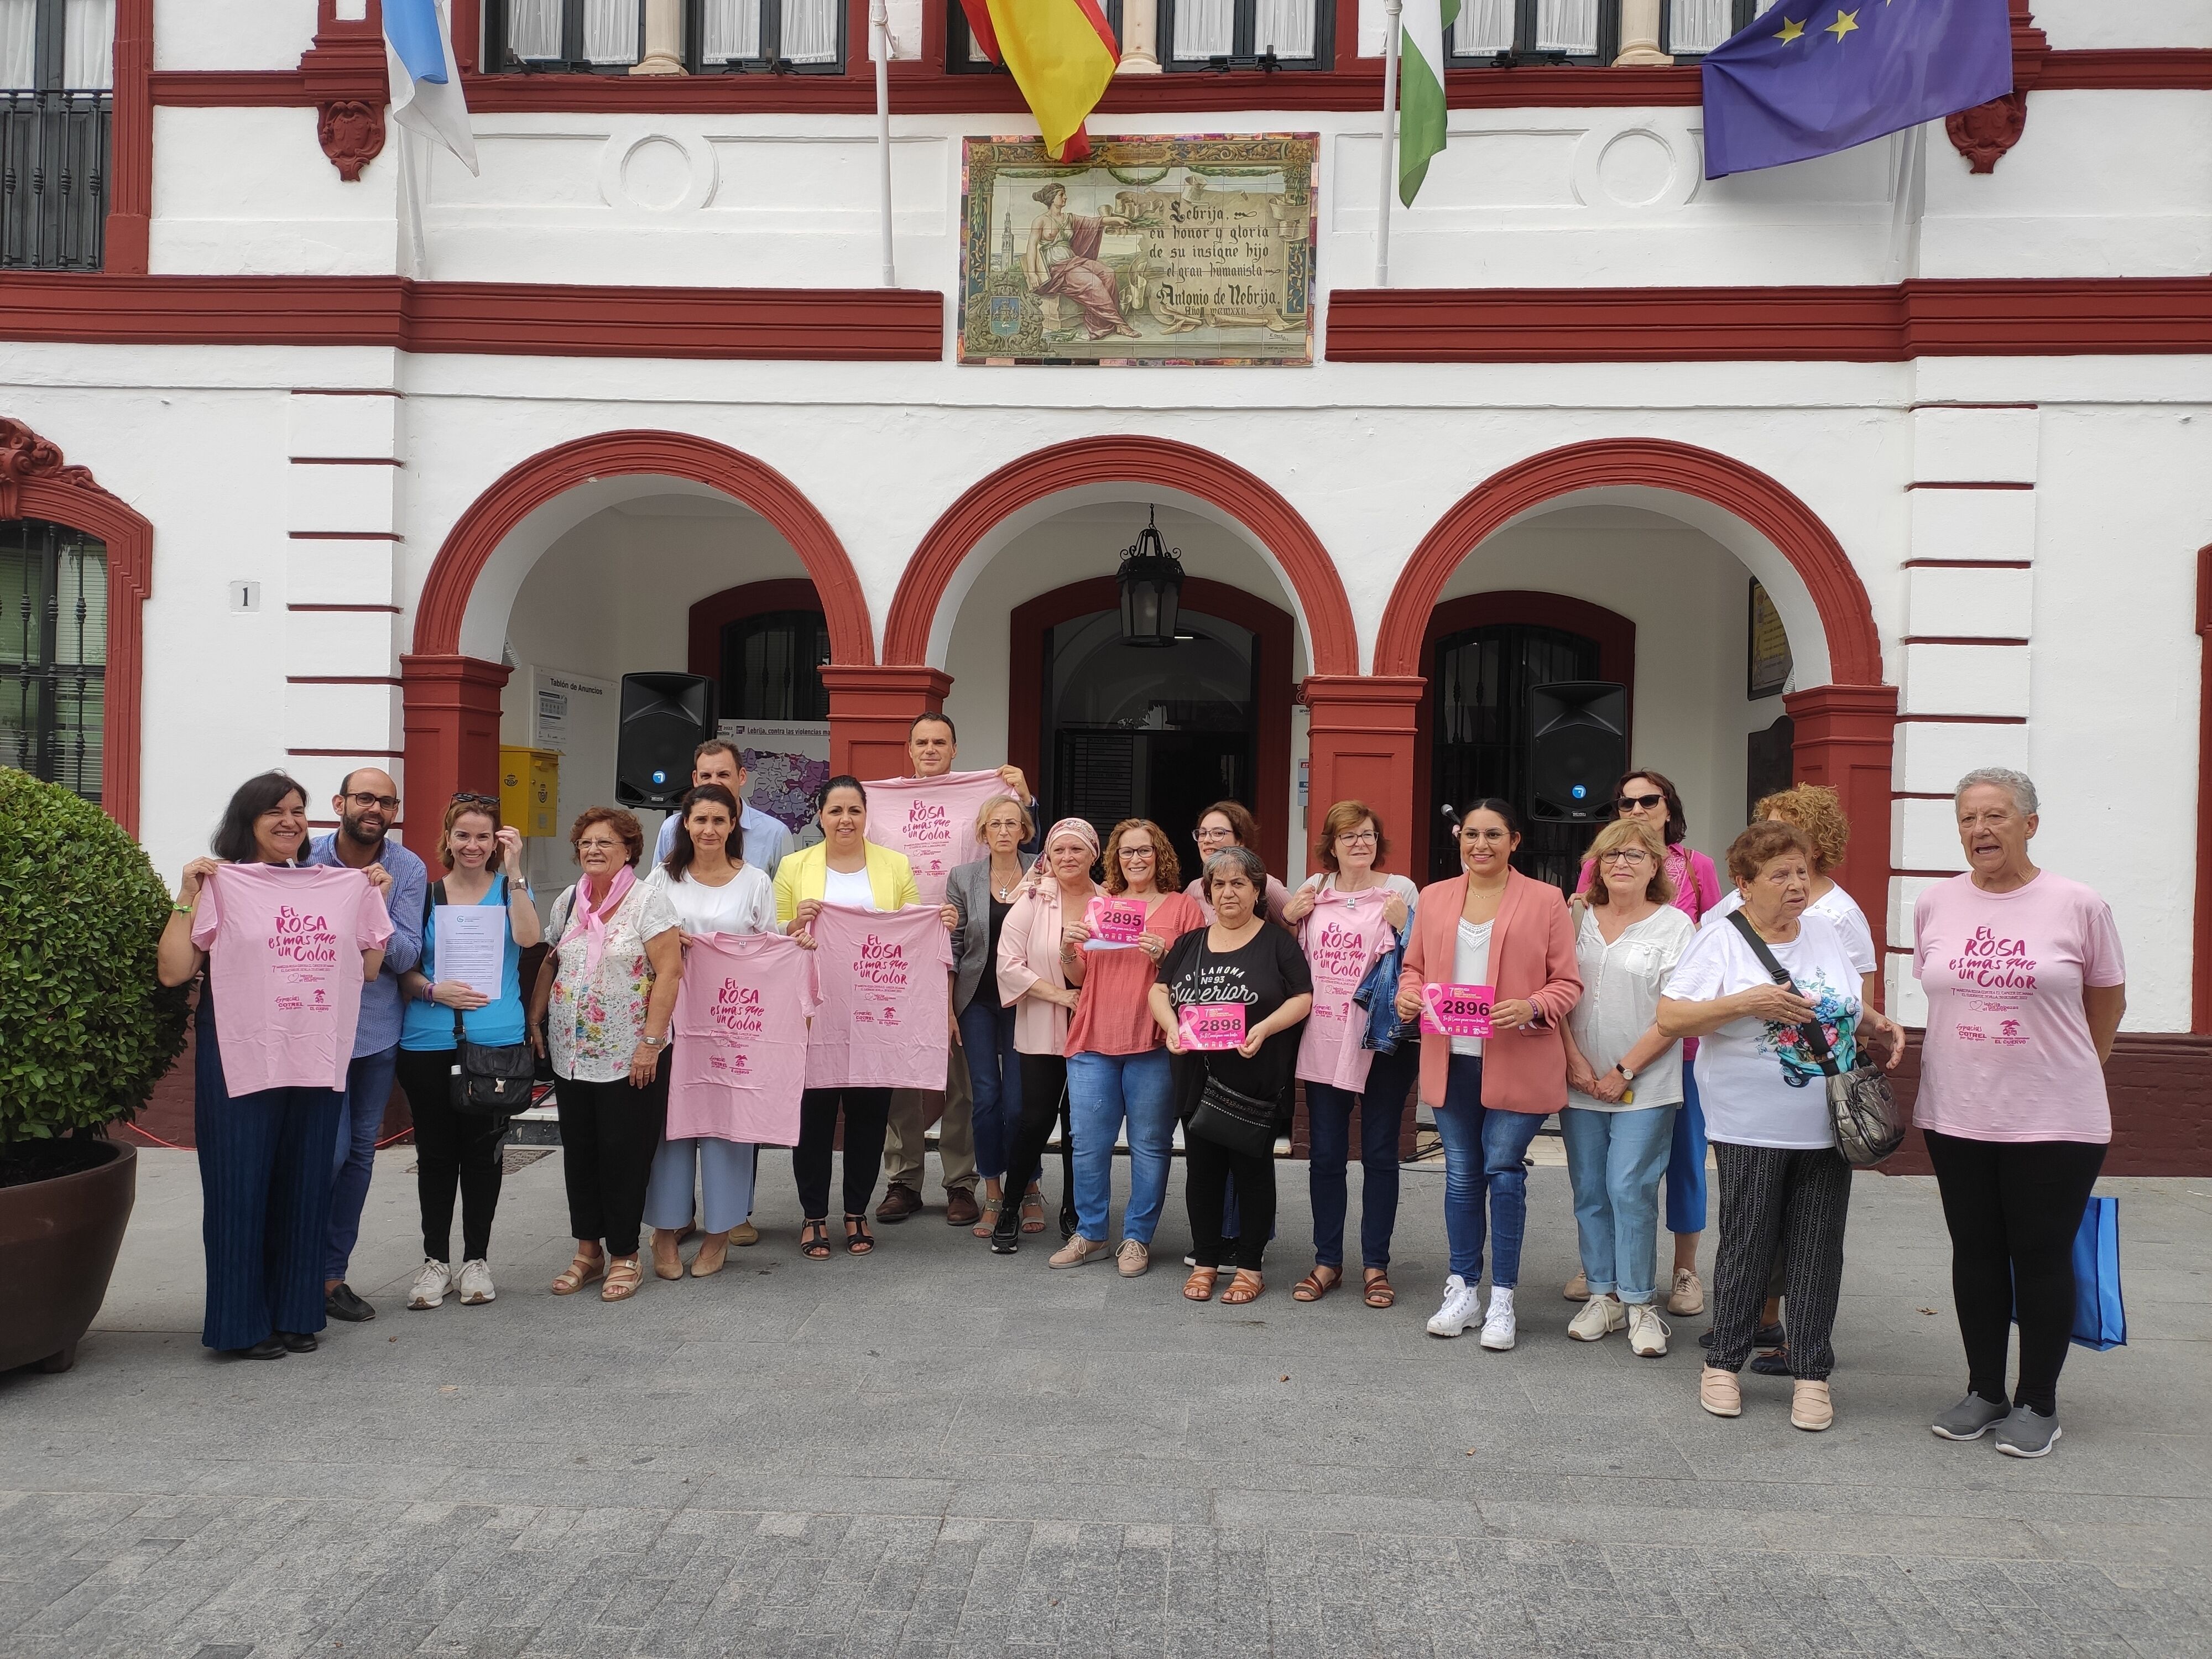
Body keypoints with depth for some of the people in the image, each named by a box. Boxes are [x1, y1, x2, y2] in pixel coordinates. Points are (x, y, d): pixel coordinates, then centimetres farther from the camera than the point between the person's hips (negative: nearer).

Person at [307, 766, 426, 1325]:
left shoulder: (409, 870, -2)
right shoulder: (308, 860, -5)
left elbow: (406, 956, -8)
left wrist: (374, 907, -22)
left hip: (378, 1031, 3)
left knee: (361, 1152, 9)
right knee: (331, 1149, -9)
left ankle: (331, 1273, 21)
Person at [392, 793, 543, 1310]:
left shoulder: (509, 888, 6)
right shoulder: (426, 894, 8)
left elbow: (528, 937, -15)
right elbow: (405, 971, 8)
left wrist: (513, 870, -17)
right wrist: (434, 990, -12)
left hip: (495, 1041, -1)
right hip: (427, 1043, 1)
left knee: (483, 1151, 5)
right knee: (436, 1152, 6)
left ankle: (476, 1260, 16)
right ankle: (435, 1261, 17)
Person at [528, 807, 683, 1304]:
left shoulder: (649, 900, -8)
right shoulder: (567, 902, 10)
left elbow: (669, 971, -14)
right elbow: (549, 965, 18)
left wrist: (651, 1042, -18)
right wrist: (533, 1022, 9)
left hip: (629, 1057, -5)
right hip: (570, 1054, 6)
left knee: (623, 1155, 1)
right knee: (579, 1152, 10)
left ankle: (624, 1255, 13)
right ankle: (588, 1250, 22)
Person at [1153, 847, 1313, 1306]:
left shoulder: (1277, 943, -1)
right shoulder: (1190, 943, 12)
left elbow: (1302, 999, -5)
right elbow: (1159, 991, 11)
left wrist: (1265, 1028, -21)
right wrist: (1171, 1026, -9)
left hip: (1259, 1082, -4)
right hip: (1200, 1079, 4)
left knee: (1253, 1168, 4)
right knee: (1202, 1168, 9)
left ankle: (1250, 1266, 15)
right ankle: (1205, 1261, 22)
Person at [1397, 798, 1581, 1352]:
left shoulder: (1544, 900, -2)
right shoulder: (1434, 897, 9)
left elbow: (1568, 983, -3)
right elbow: (1414, 965, 15)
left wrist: (1531, 1008, -21)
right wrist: (1408, 995, -7)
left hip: (1516, 1063, -4)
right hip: (1450, 1060, 4)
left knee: (1503, 1171, -2)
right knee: (1461, 1173, 11)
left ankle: (1502, 1300, 10)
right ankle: (1462, 1291, 22)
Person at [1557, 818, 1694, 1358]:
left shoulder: (1674, 926, -3)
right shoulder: (1578, 919, 8)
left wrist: (1624, 1071, -11)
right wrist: (1576, 1061, -6)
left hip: (1644, 1085, -4)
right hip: (1581, 1083, 4)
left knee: (1630, 1190, -7)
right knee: (1589, 1193, 7)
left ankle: (1640, 1304, 4)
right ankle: (1603, 1295, 18)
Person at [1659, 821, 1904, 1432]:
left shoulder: (1826, 934, 11)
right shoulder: (1722, 941, -7)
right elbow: (1670, 1018, -14)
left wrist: (1878, 1029, 4)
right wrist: (1749, 1002, -23)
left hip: (1828, 1125, 5)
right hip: (1752, 1129, -4)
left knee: (1819, 1250, 7)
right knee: (1747, 1245, 3)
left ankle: (1812, 1375, 17)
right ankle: (1723, 1365, 19)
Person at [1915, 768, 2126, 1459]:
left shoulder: (2079, 907, -8)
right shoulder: (1935, 904, 1)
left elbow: (2107, 1002, 4)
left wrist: (2069, 1072, 11)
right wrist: (1972, 1062, 13)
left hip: (2054, 1121, -3)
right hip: (1957, 1117, 3)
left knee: (2041, 1258, 5)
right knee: (1976, 1255, 13)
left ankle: (2037, 1403, 20)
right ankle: (1984, 1391, 27)